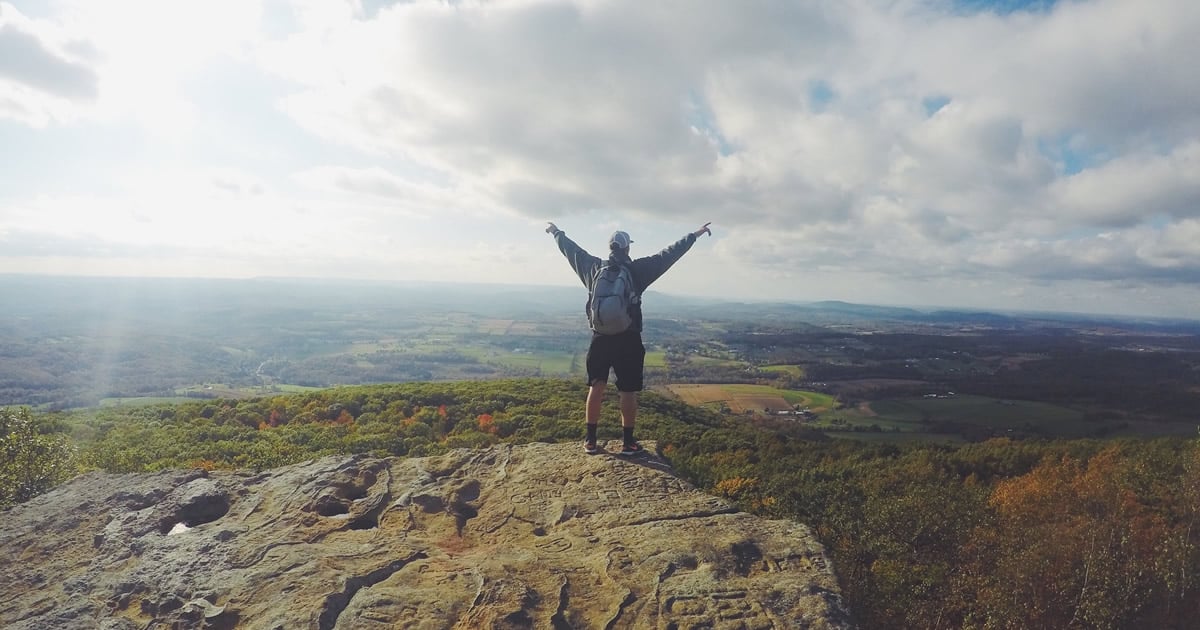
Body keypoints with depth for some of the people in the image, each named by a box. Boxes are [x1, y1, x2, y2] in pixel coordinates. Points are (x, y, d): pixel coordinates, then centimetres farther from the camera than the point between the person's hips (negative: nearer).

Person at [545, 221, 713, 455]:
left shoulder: (594, 268, 1)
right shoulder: (637, 269, -7)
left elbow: (572, 250, 15)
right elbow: (669, 254, -3)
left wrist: (556, 233, 32)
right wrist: (694, 235, 5)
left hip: (600, 339, 3)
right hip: (628, 341, -3)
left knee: (596, 388, 12)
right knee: (628, 392, 6)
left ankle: (590, 440, 16)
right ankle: (628, 442, 13)